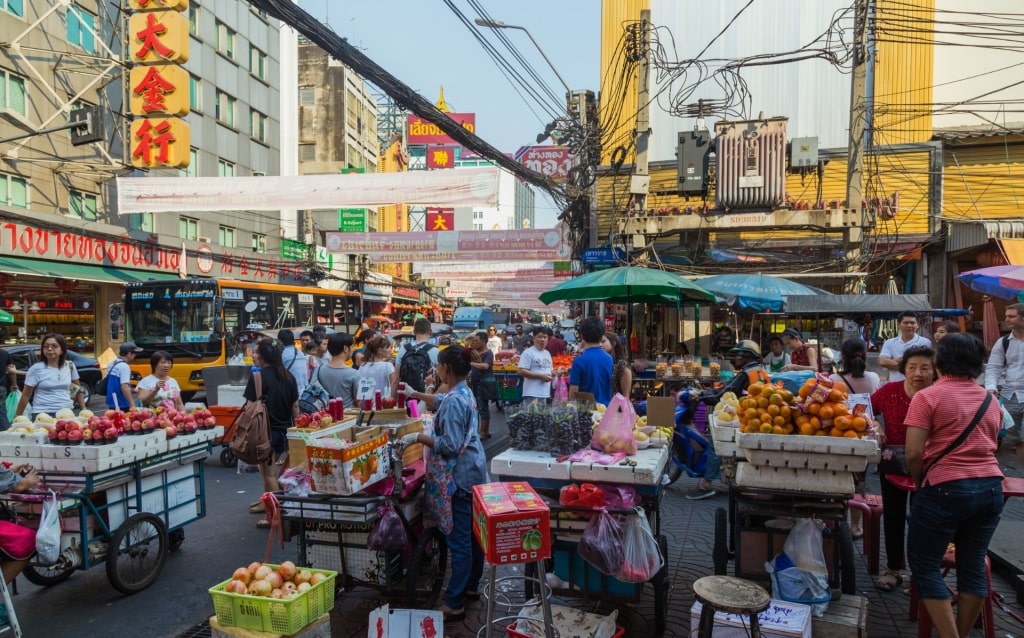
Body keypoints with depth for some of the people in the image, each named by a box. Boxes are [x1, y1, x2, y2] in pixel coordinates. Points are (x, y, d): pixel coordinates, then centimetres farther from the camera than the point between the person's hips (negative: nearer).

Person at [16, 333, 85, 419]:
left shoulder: (70, 366, 5)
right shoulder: (36, 369, -3)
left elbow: (78, 390, 15)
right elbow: (26, 396, 0)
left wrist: (84, 410, 12)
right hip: (43, 414, -3)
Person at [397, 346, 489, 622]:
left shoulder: (454, 401, -22)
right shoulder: (464, 392, 8)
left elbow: (450, 446, -25)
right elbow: (442, 401, 32)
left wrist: (418, 437, -17)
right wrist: (416, 394, 42)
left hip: (459, 475, -10)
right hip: (472, 470, 10)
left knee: (459, 540, -4)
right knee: (472, 534, 18)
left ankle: (455, 604, 3)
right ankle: (471, 586, 32)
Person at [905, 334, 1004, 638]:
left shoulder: (928, 397, -9)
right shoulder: (991, 400, 11)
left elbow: (913, 453, -15)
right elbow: (992, 446, 18)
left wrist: (920, 484, 1)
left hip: (946, 488, -6)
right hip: (991, 487, 6)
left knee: (924, 564, 6)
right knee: (973, 565, 15)